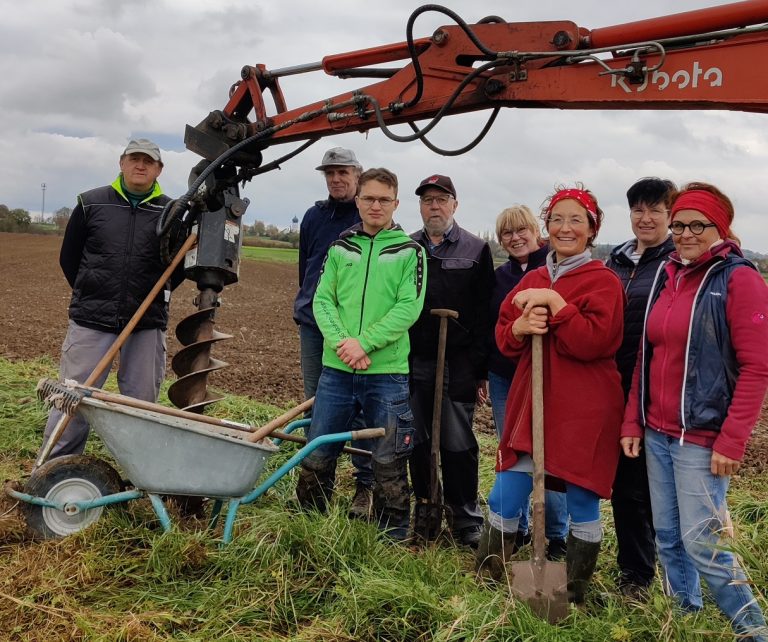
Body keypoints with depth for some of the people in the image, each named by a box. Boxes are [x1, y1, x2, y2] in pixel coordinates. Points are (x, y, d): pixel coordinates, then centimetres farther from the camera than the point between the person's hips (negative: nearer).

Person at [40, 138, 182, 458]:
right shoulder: (91, 203, 3)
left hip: (147, 325, 1)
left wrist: (153, 297, 9)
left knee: (142, 402, 7)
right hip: (91, 322, 0)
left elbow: (182, 264, 14)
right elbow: (68, 258, 12)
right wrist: (91, 297, 11)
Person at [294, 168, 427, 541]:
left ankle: (394, 539, 21)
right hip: (336, 370, 3)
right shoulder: (340, 247, 11)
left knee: (389, 465, 5)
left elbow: (408, 307, -8)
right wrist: (341, 341, -14)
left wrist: (364, 343, -18)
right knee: (316, 458, 10)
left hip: (387, 372, -2)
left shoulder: (409, 250, 2)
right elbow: (323, 300, 3)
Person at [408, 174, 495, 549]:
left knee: (458, 444, 1)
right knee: (418, 442, 10)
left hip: (457, 365, -3)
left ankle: (466, 519, 13)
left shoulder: (476, 250, 3)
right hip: (413, 363, 3)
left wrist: (481, 370, -7)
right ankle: (424, 508, 24)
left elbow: (484, 316, -2)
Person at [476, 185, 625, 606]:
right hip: (532, 402, 5)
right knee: (505, 498, 7)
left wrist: (555, 303, -20)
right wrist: (520, 326, -11)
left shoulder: (604, 281, -4)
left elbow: (595, 340, -16)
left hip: (584, 410, -4)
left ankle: (574, 593, 25)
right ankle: (485, 575, 26)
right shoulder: (532, 280, 13)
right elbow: (504, 338, 11)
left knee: (582, 501, 7)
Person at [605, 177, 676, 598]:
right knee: (622, 481, 13)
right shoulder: (616, 261, 13)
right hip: (615, 387, 6)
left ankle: (638, 572, 21)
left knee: (642, 483, 3)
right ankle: (631, 567, 30)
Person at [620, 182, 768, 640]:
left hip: (703, 438, -6)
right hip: (656, 433, 7)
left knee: (701, 541, -4)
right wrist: (632, 422, 9)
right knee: (667, 535, 14)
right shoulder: (666, 277, 11)